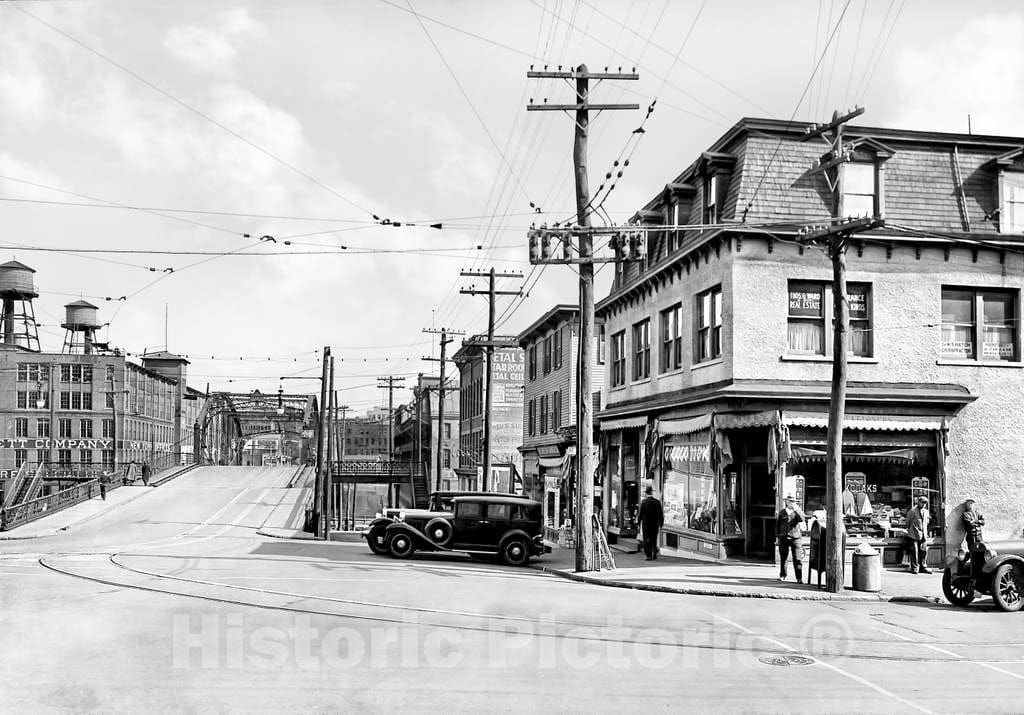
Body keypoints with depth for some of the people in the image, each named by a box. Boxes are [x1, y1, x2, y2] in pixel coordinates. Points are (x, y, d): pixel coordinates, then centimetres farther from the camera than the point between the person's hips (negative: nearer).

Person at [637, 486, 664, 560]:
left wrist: (639, 524, 0)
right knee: (654, 539, 18)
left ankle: (649, 556, -3)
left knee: (646, 540, 2)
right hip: (655, 524, 2)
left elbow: (640, 513, -7)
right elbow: (661, 513, 1)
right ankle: (654, 554, 16)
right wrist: (661, 523, 10)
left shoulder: (643, 502, -8)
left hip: (646, 524, -2)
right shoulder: (657, 501, -3)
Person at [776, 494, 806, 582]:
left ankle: (799, 578, -5)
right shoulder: (782, 512, 11)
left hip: (795, 538, -2)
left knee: (797, 559, -7)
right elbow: (777, 525, 14)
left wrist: (796, 510, -19)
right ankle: (782, 576, 20)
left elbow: (802, 519, -13)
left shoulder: (797, 511, 7)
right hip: (783, 538, 2)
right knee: (782, 558, 7)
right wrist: (777, 536, 8)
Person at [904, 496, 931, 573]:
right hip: (914, 535, -5)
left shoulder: (926, 512, 14)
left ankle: (923, 567, 12)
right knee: (914, 551, -6)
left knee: (924, 551, 2)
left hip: (923, 535, 5)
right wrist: (909, 530, 8)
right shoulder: (912, 511, -4)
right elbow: (907, 522, 2)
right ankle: (914, 568, 1)